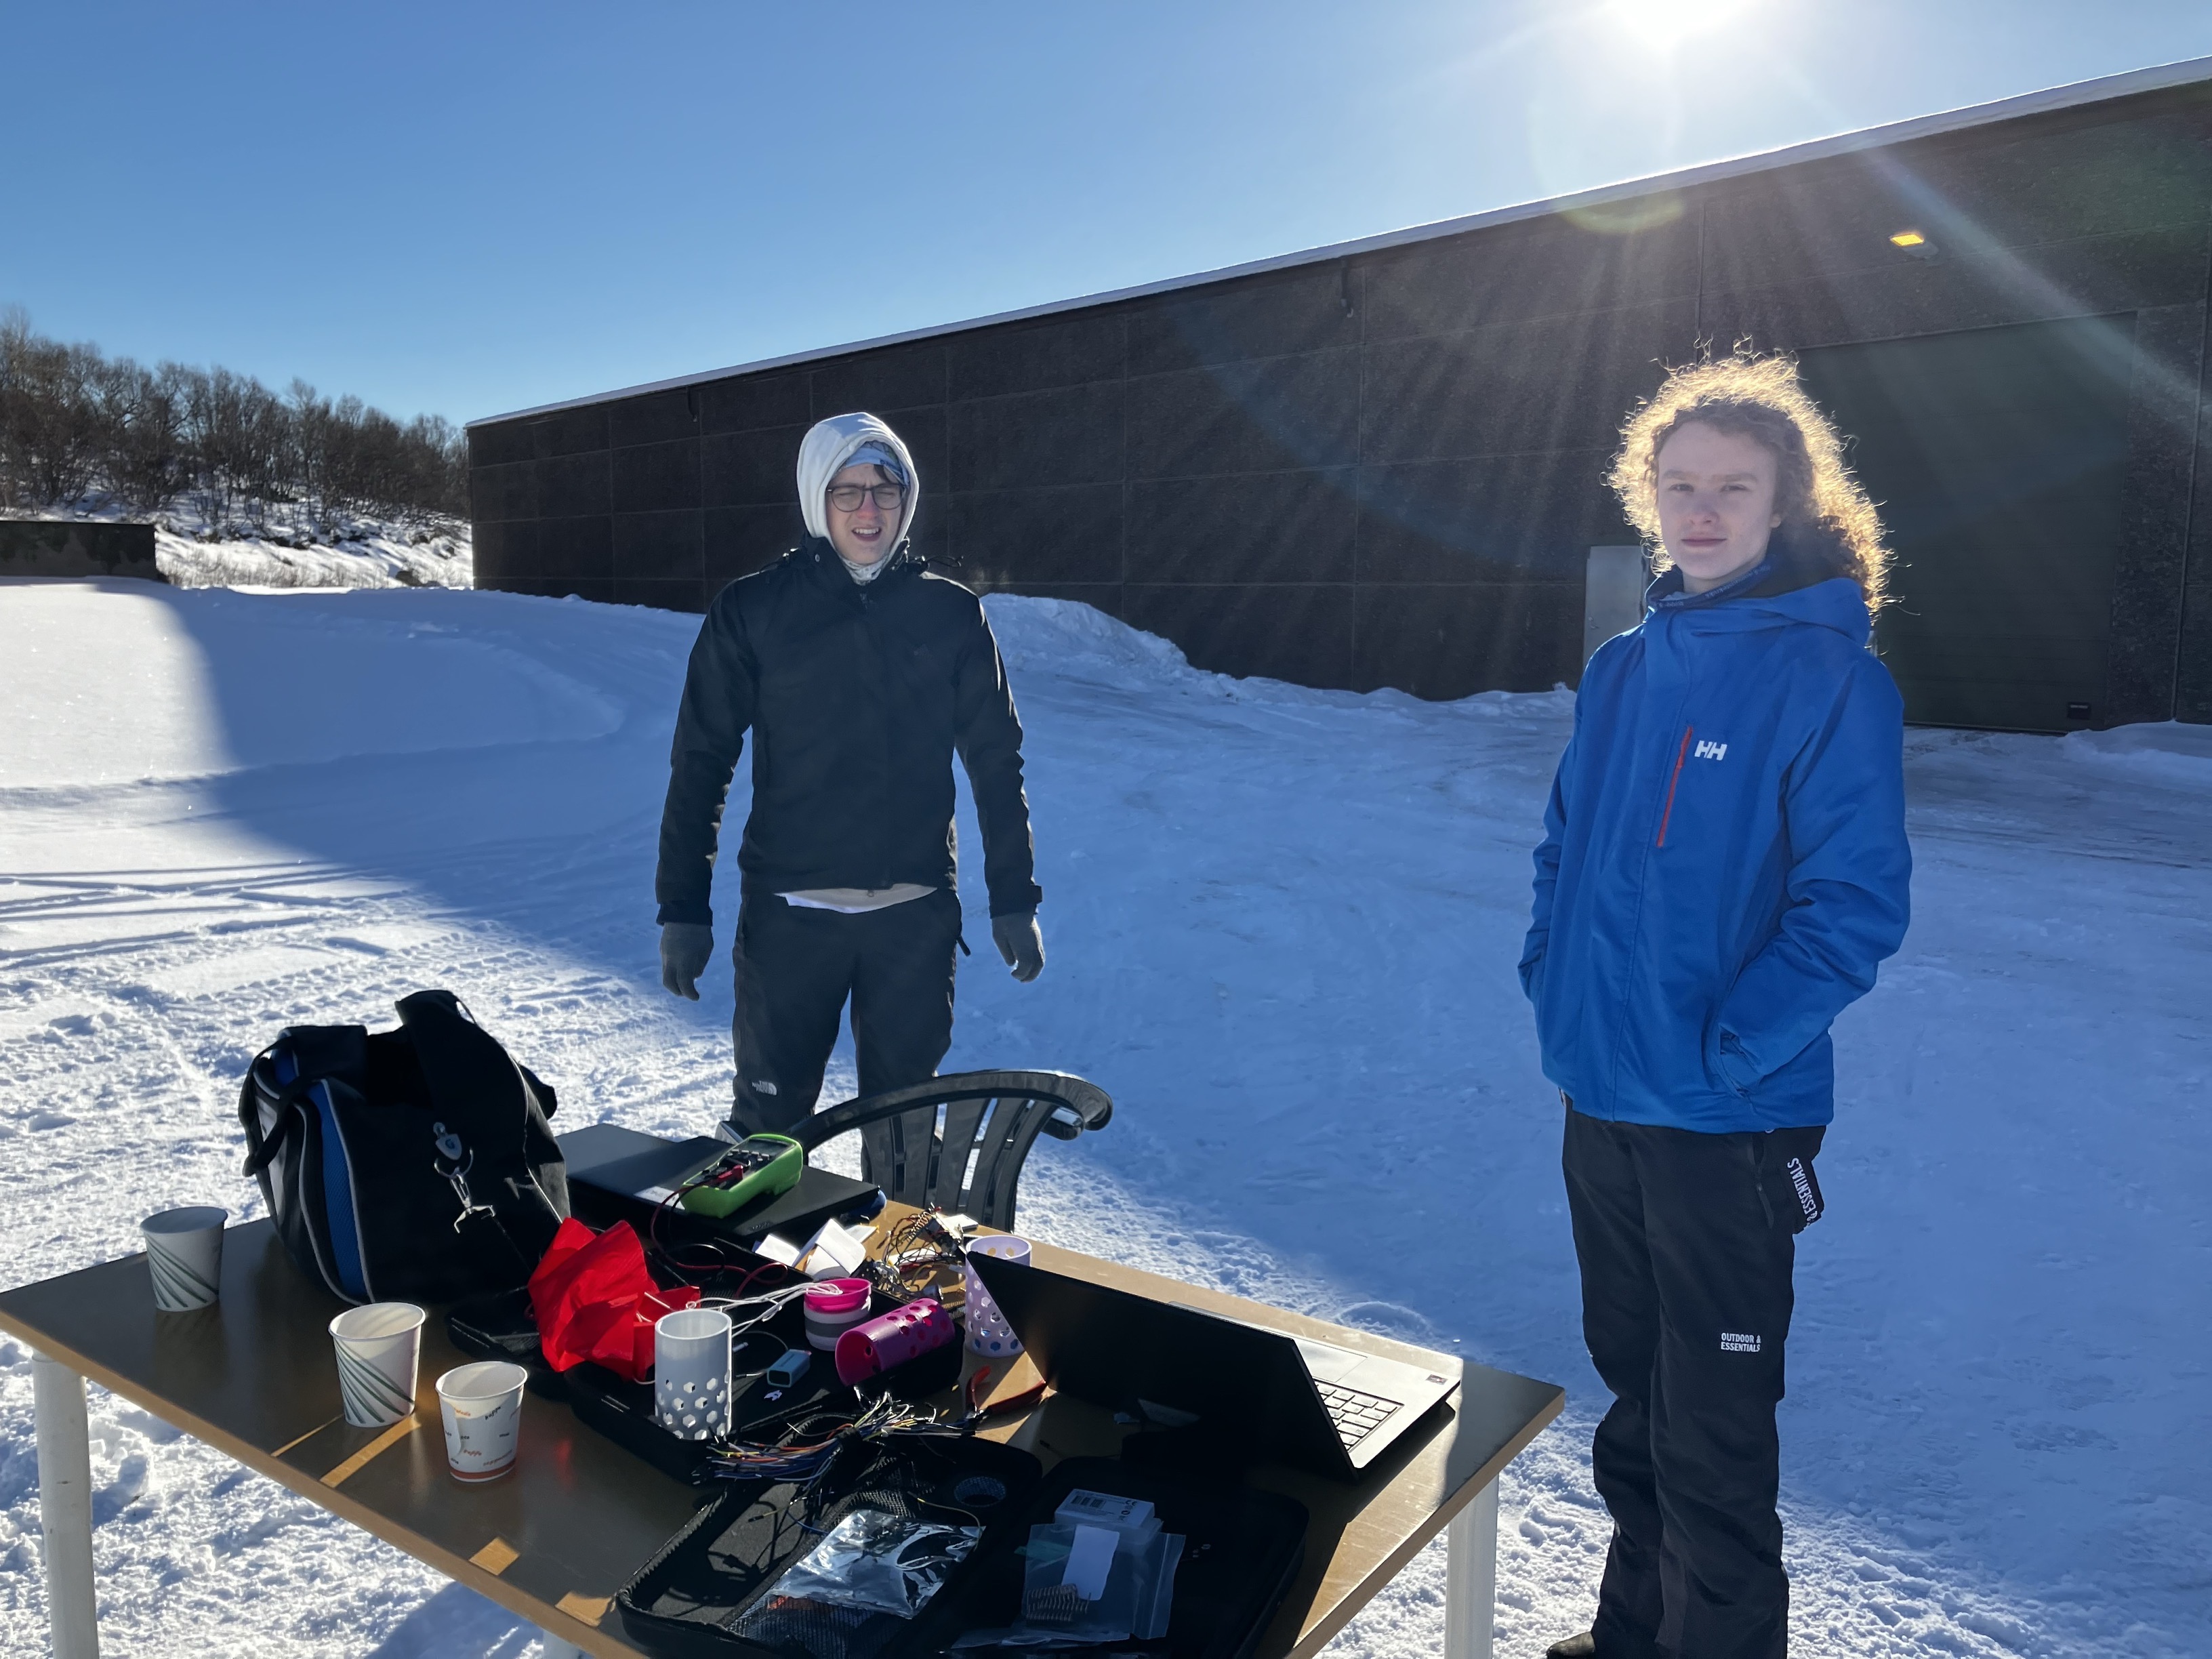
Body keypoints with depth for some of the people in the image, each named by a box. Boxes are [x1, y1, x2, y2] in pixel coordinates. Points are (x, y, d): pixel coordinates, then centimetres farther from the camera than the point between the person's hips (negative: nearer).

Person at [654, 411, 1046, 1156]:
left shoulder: (952, 612, 4)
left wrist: (1014, 900, 5)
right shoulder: (750, 611, 0)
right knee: (768, 1119, 6)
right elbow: (701, 762, 2)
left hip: (917, 911, 1)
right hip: (790, 912, -1)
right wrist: (682, 907, -2)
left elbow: (996, 761, 8)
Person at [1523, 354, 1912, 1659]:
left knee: (1713, 1444, 6)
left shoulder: (1829, 679, -12)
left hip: (1728, 1122, -6)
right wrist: (1552, 974, 6)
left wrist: (1725, 1048, -18)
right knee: (1634, 1400, 23)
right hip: (1599, 1100, 7)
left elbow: (1857, 902, -16)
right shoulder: (1625, 668, 7)